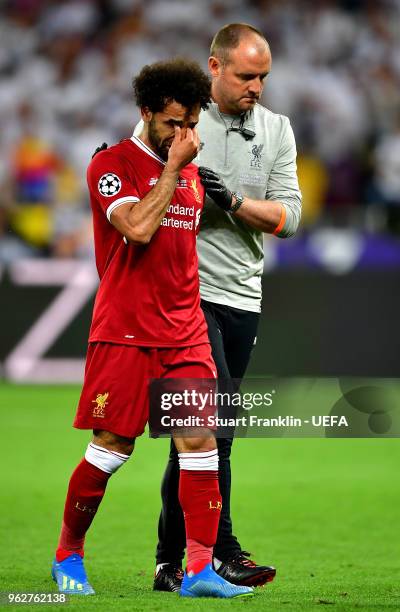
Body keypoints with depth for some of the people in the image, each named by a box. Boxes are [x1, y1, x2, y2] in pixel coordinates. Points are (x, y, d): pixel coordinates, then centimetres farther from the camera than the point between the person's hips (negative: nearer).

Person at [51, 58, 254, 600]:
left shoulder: (190, 172, 15)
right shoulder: (111, 164, -5)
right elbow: (138, 229, -21)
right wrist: (173, 168, -13)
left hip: (185, 332, 6)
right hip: (125, 331, -6)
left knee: (201, 442, -6)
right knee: (112, 448, -2)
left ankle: (200, 569, -7)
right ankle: (68, 556, 17)